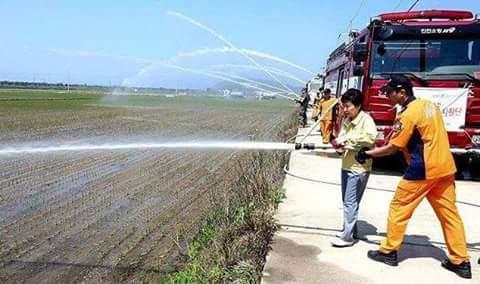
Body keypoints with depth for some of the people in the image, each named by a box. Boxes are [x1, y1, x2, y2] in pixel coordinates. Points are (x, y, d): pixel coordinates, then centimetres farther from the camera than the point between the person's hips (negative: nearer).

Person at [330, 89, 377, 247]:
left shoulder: (366, 120, -14)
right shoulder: (346, 121, 9)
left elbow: (370, 138, -31)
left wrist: (347, 141, -27)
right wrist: (339, 144, -6)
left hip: (359, 168, -8)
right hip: (346, 166, 8)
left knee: (350, 203, -5)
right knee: (346, 202, 16)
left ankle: (347, 237, 2)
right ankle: (350, 230, 30)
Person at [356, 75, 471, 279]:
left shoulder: (407, 115, -15)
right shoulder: (430, 105, 11)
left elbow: (392, 148, -12)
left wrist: (368, 154, -2)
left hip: (422, 170, -8)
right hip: (446, 167, 8)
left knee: (399, 208, 6)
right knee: (449, 214, 11)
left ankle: (389, 251, 15)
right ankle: (460, 262, 16)